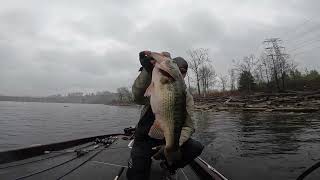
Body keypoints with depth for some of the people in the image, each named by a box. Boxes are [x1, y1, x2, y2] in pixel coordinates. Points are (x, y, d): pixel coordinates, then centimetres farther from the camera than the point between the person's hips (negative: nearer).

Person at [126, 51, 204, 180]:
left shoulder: (187, 97, -3)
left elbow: (188, 126, -8)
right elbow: (138, 97, -33)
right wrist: (147, 70, -48)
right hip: (146, 138, -2)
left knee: (196, 148, -18)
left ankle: (170, 166, 12)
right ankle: (147, 160, 21)